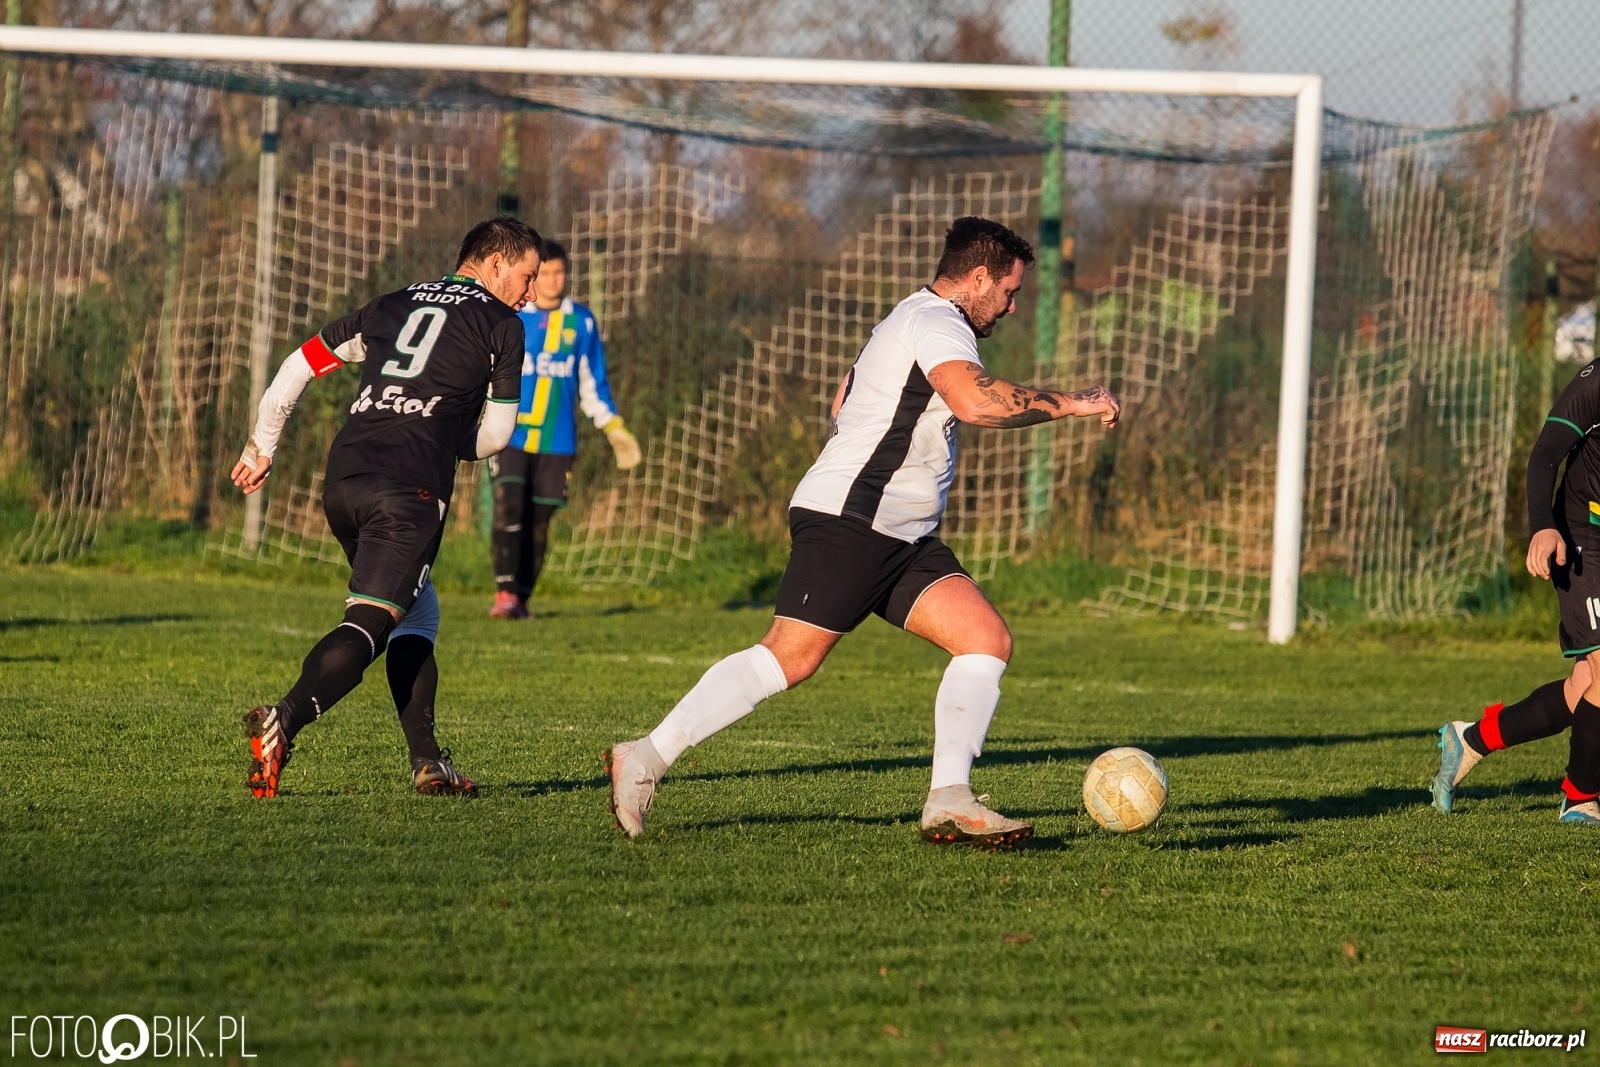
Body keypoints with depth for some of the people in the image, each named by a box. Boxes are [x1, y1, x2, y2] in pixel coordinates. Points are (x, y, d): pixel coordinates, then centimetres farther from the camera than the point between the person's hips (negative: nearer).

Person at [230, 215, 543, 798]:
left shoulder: (393, 305, 24)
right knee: (367, 626, -13)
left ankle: (428, 761, 15)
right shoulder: (501, 326, 9)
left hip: (342, 481, 6)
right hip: (409, 489, -6)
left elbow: (301, 364, 25)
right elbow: (494, 434, 11)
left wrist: (261, 446, 33)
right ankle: (283, 722, -36)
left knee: (418, 616, 21)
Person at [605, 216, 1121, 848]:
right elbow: (975, 400, -29)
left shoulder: (910, 320, 24)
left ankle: (949, 802, -9)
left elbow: (842, 404, 34)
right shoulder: (936, 323, -9)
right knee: (788, 658, -14)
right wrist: (1071, 404, -20)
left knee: (988, 640, -3)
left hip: (902, 538, 11)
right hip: (847, 520, -11)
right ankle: (646, 759, -7)